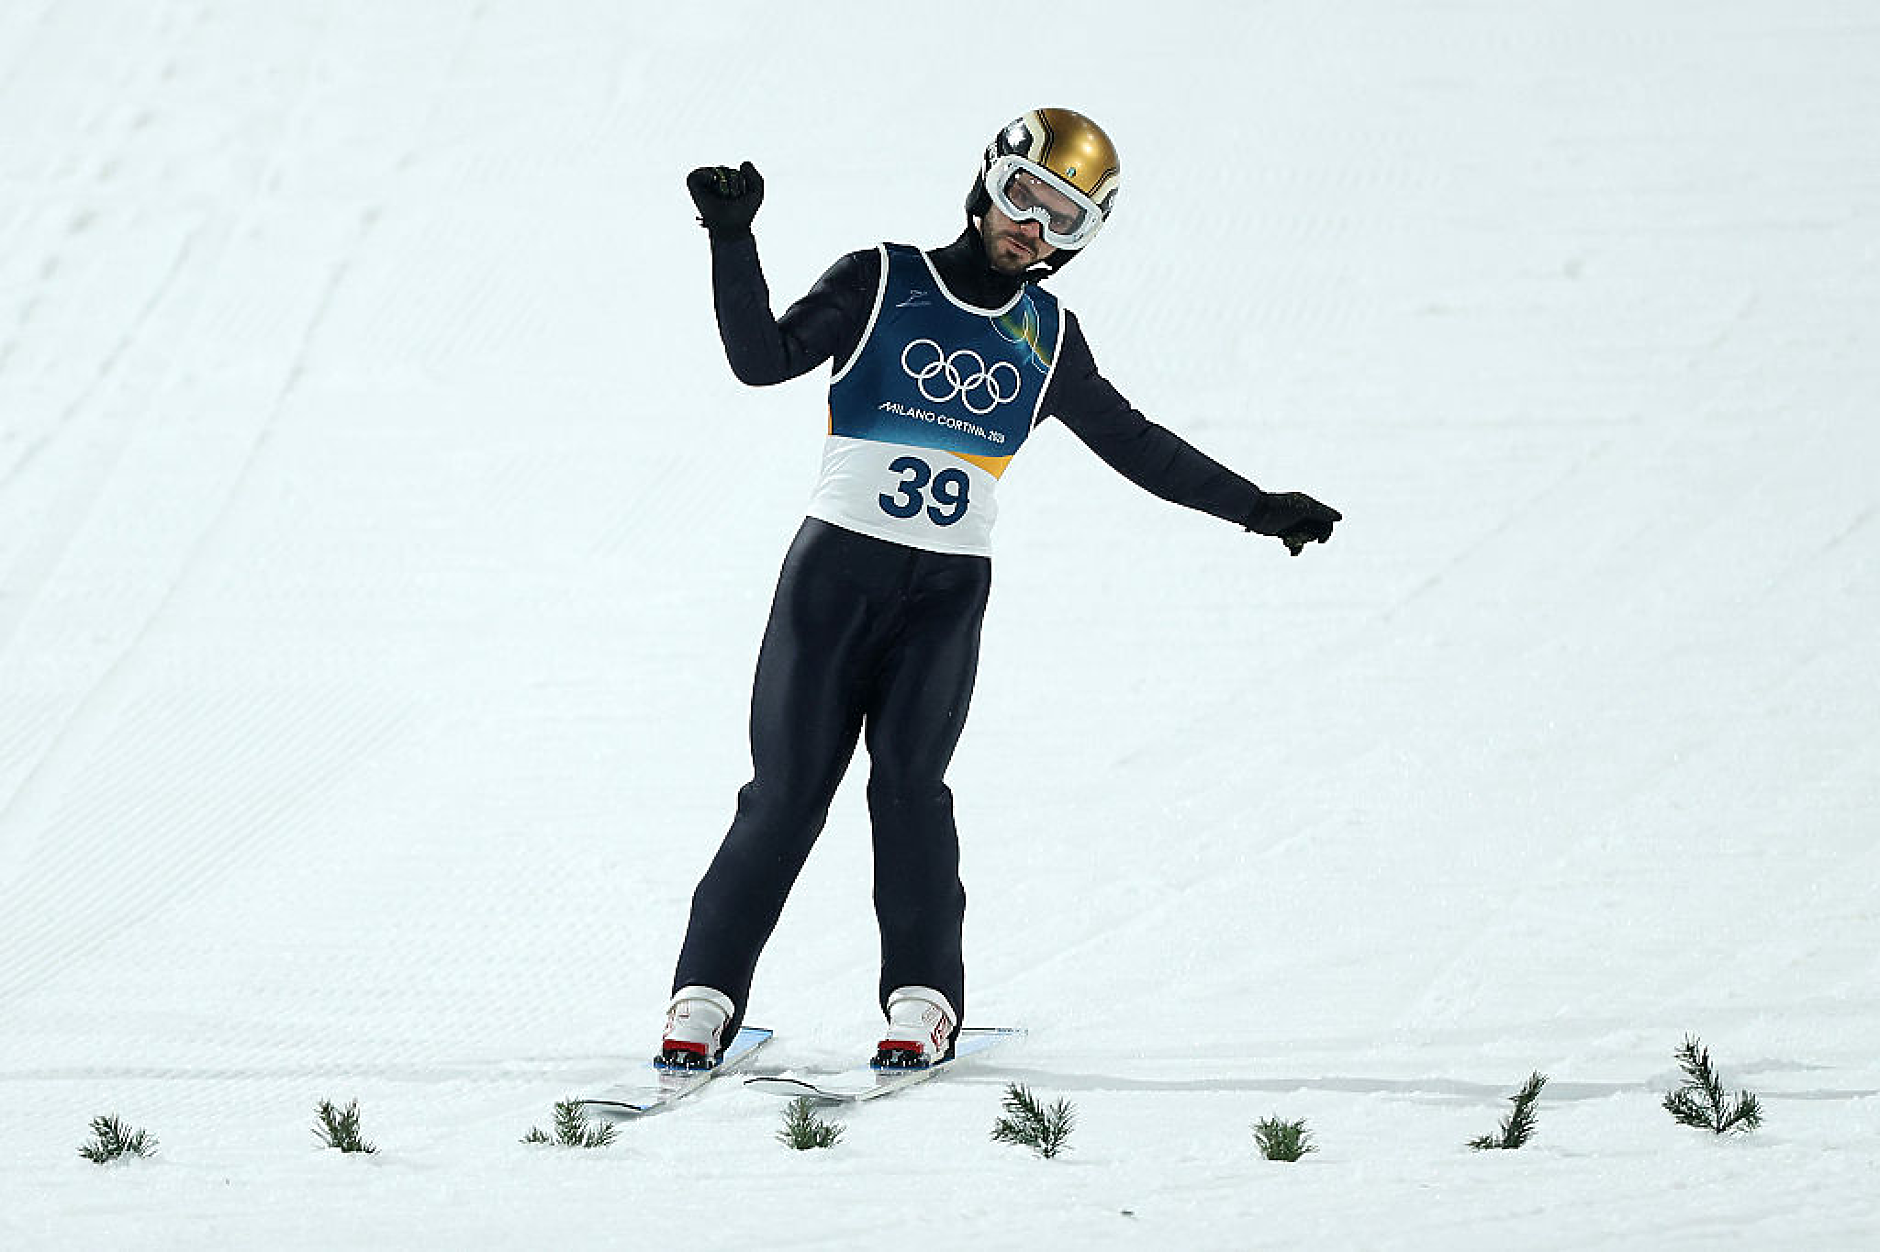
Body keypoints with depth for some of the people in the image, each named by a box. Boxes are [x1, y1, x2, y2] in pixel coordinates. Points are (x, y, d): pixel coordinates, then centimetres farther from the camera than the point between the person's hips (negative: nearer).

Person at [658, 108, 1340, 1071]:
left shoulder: (1046, 339, 13)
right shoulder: (881, 284, 2)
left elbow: (1136, 446, 23)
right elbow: (763, 360, -8)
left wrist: (1256, 508, 24)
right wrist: (734, 243, -20)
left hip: (948, 591, 2)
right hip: (838, 565, -2)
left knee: (909, 780, -15)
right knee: (787, 790, -7)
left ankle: (924, 997, -8)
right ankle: (707, 995, -1)